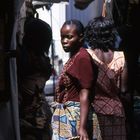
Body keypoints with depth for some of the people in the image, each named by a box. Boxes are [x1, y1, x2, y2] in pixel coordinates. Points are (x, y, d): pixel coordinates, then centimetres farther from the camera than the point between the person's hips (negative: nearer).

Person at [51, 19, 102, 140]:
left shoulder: (82, 57, -15)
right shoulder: (74, 57, 13)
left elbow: (85, 94, -21)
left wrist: (82, 127, -27)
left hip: (76, 116, -9)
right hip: (67, 116, 9)